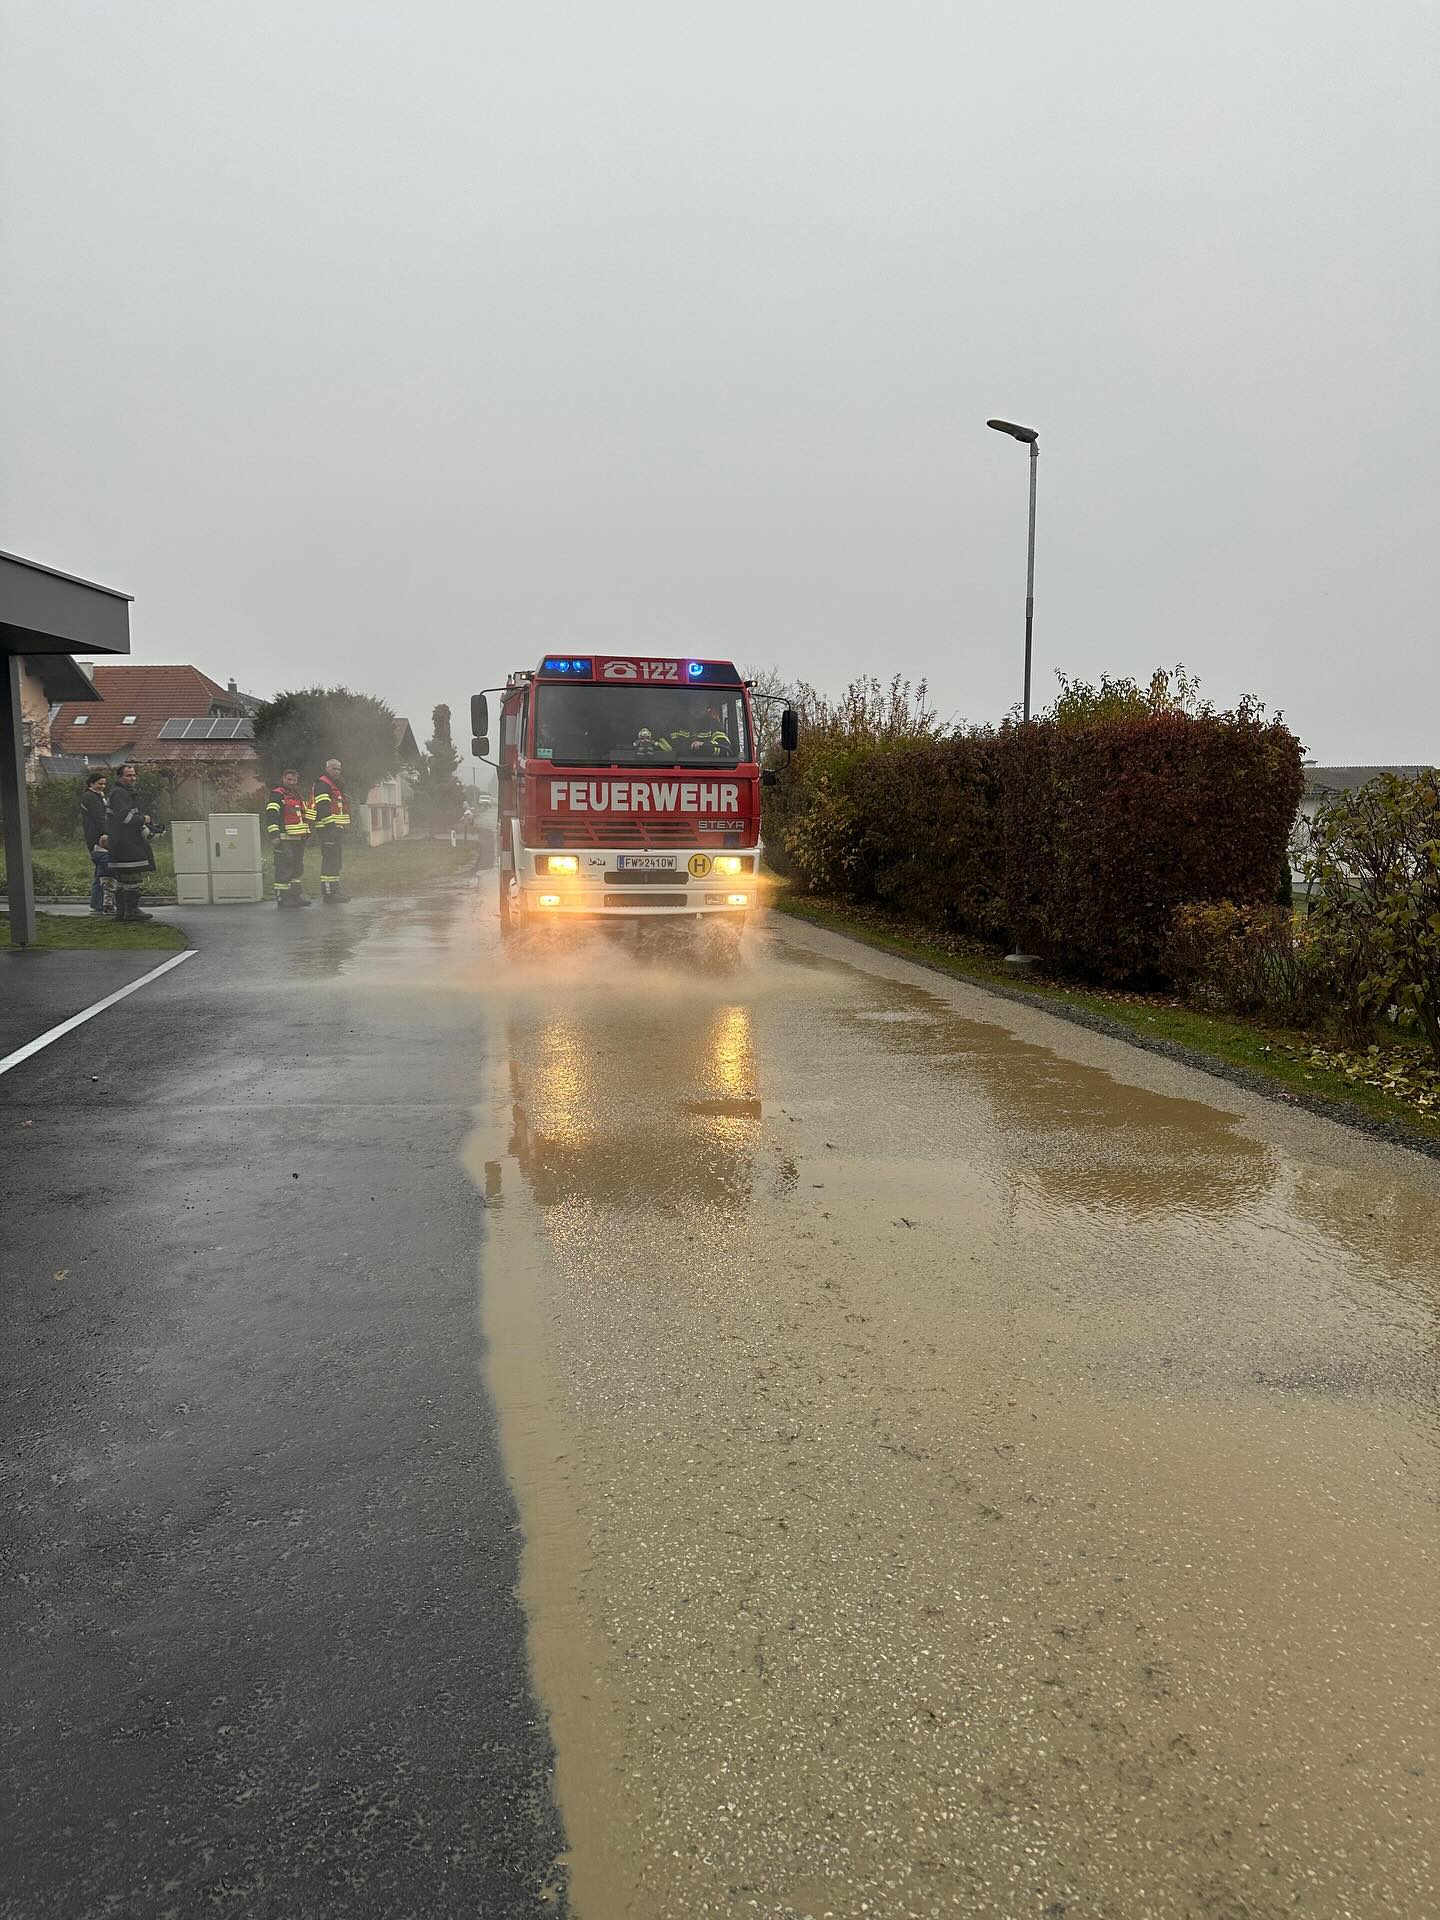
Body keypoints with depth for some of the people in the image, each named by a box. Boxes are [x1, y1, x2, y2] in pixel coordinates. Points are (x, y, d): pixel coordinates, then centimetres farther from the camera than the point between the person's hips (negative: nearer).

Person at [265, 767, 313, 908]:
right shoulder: (276, 795, -7)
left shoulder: (299, 796, 20)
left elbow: (305, 815, 30)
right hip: (284, 839, -9)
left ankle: (296, 896, 19)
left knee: (298, 868, 12)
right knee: (284, 869, -8)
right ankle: (282, 898, -5)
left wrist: (307, 832, 25)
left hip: (298, 839, 9)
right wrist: (274, 835, -23)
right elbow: (271, 816, -16)